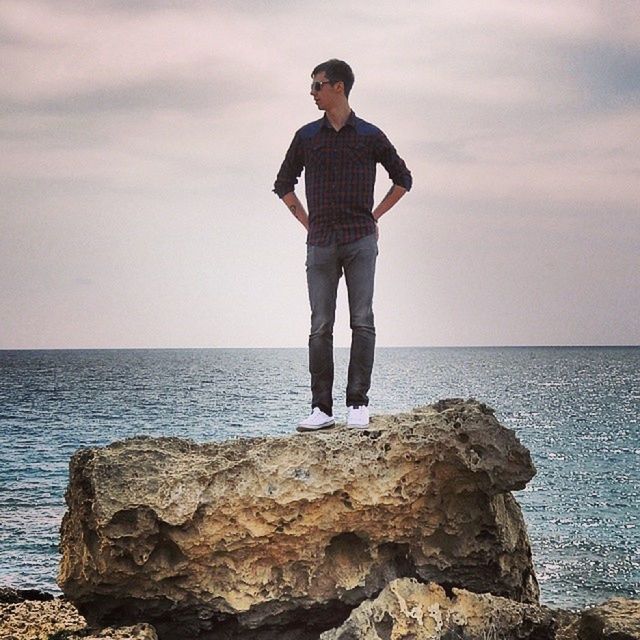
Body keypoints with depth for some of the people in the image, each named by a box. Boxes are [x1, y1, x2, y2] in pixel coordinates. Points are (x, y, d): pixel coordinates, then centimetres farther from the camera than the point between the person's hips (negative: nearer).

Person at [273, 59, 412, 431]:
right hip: (320, 242, 2)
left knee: (362, 322, -4)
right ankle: (322, 408, 2)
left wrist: (375, 217, 8)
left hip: (360, 240, -2)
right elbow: (284, 184, 20)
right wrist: (305, 220, 11)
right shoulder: (306, 137, 9)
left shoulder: (369, 136, 4)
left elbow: (403, 179, 15)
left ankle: (359, 404, 0)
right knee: (320, 327, 0)